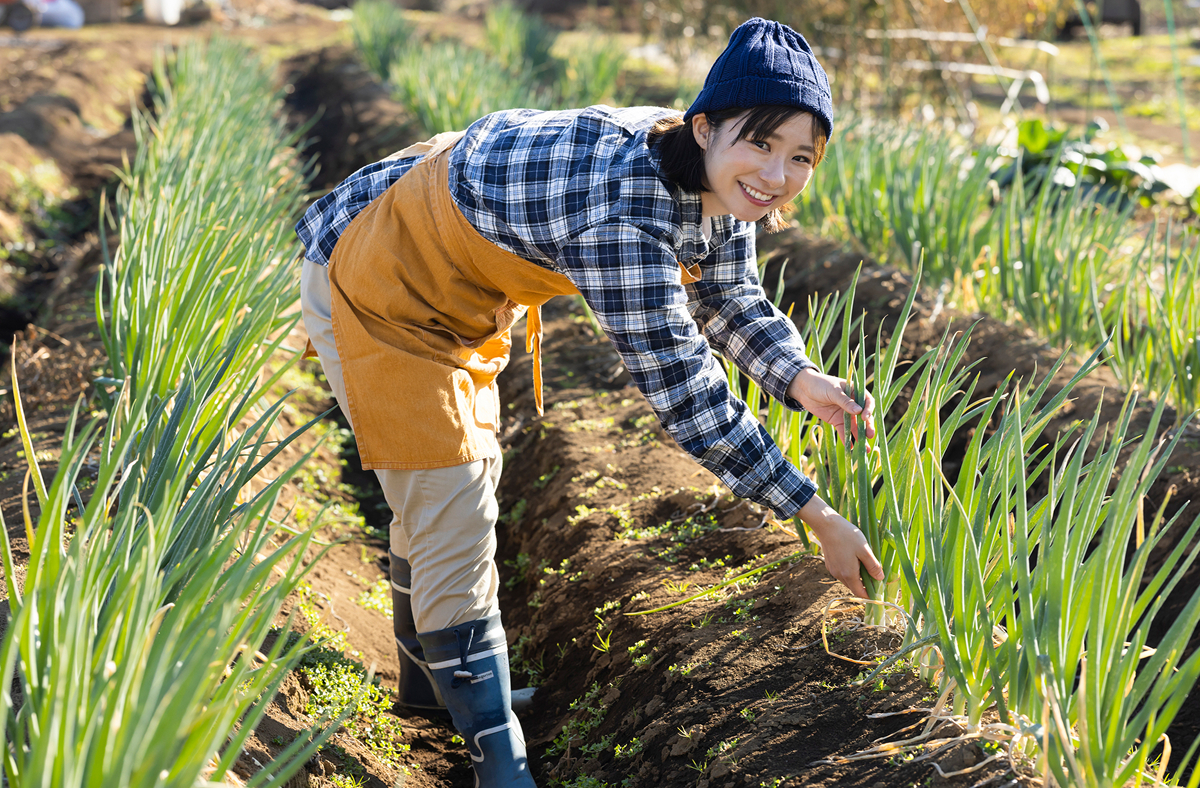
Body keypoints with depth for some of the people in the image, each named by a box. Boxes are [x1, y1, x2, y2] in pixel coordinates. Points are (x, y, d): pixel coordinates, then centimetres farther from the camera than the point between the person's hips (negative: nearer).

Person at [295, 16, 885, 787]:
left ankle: (429, 676, 47)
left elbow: (730, 299, 4)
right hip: (379, 294, -9)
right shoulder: (626, 198, -40)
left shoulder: (716, 183, -13)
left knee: (459, 484, 24)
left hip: (457, 295, 10)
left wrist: (801, 379, -17)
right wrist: (816, 514, -34)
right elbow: (676, 381, -39)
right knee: (451, 516, -8)